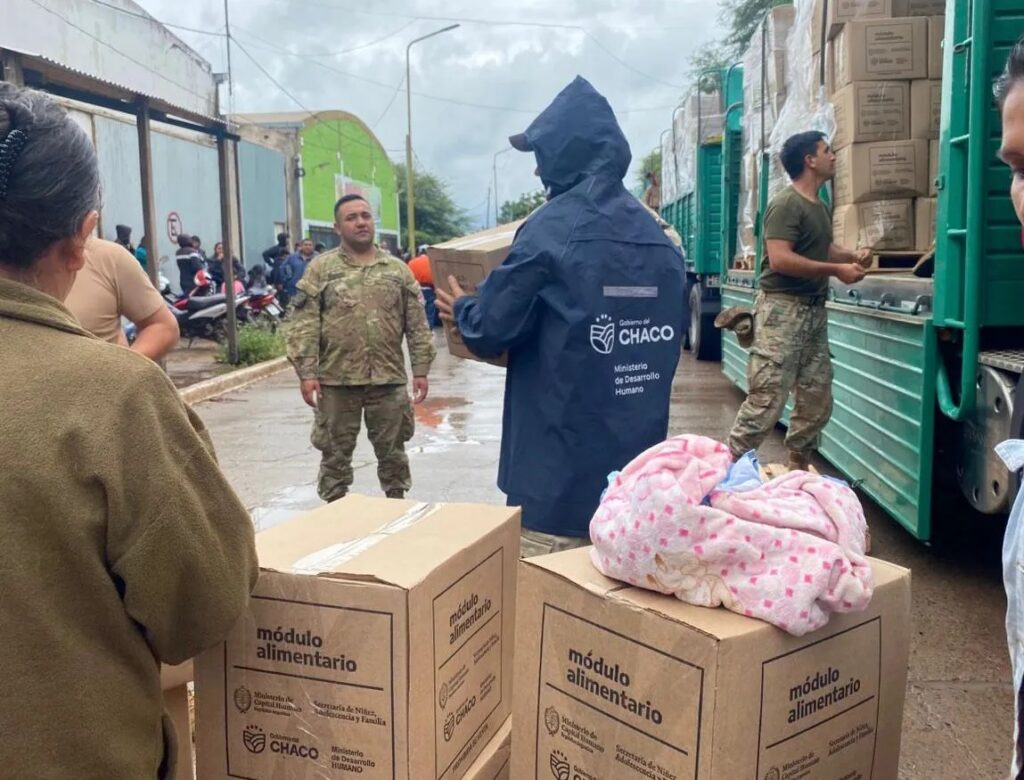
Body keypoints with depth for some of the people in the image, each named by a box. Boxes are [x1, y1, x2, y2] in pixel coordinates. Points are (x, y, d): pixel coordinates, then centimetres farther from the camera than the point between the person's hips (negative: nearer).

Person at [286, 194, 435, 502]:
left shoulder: (397, 269, 7)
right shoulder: (321, 268, 1)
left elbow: (417, 324, 7)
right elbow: (304, 325, -4)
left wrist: (421, 370, 2)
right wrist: (307, 372, -11)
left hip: (389, 377, 2)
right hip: (337, 379, -1)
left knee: (392, 450, 12)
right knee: (335, 452, 8)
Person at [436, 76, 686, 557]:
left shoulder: (553, 227, -13)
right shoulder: (659, 238, 6)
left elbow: (492, 329, -12)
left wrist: (463, 311, 9)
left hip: (561, 469, -6)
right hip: (638, 466, 7)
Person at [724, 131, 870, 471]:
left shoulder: (821, 207, 16)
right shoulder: (786, 204, -12)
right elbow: (780, 259, -22)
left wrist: (852, 256, 10)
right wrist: (836, 270, -17)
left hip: (814, 309, 9)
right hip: (782, 308, -9)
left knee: (817, 399, 12)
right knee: (766, 401, -11)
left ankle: (798, 466, 26)